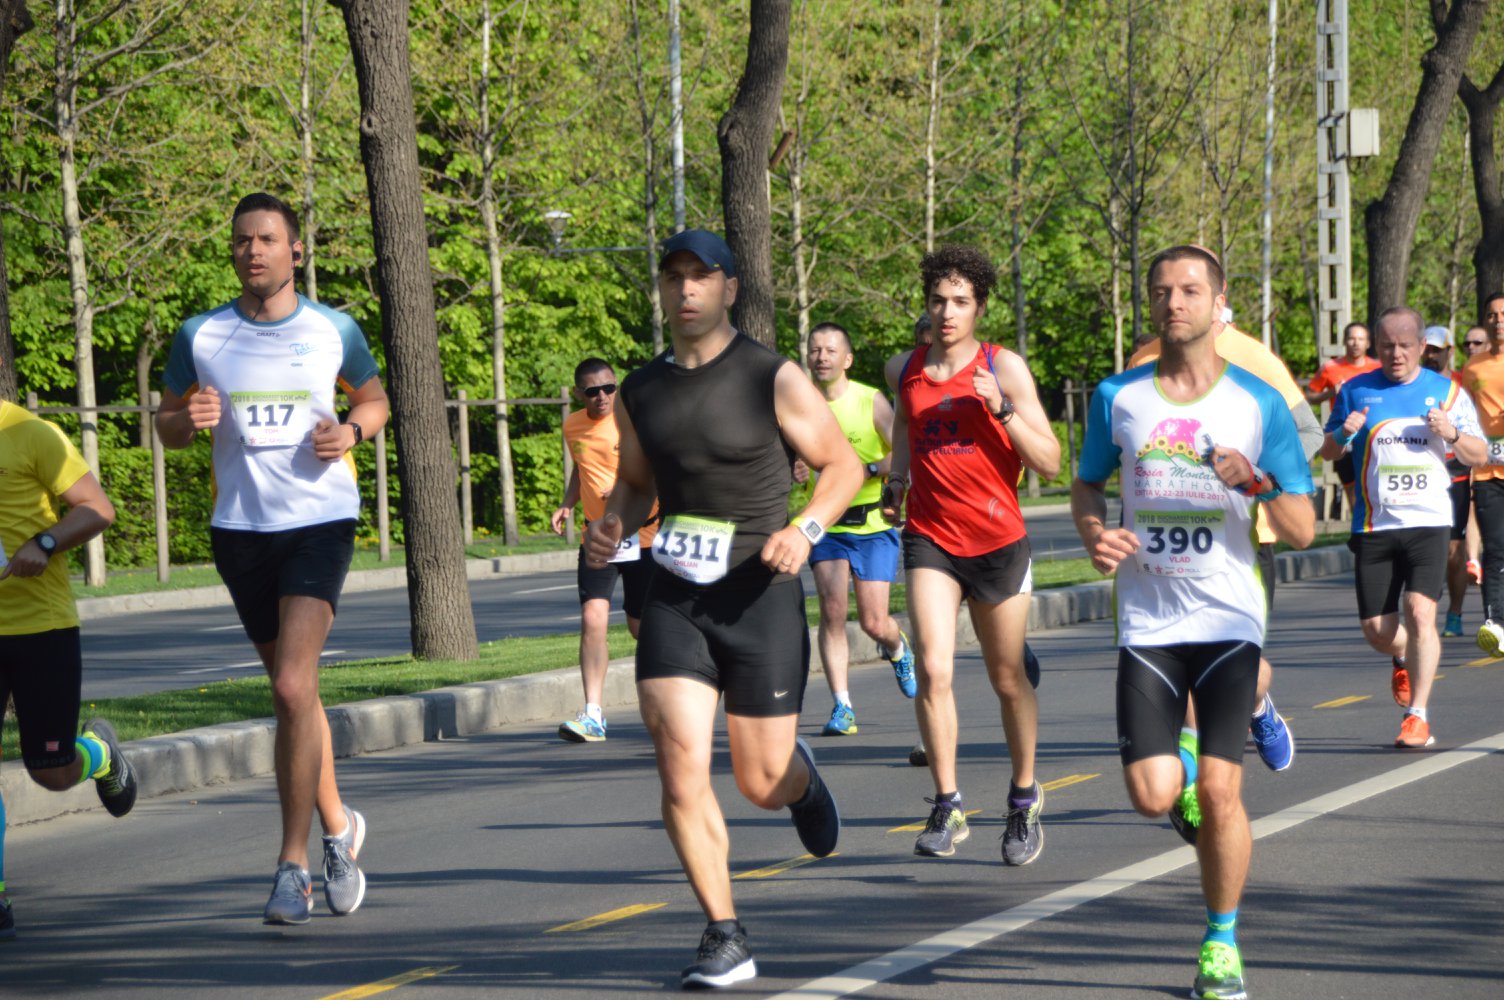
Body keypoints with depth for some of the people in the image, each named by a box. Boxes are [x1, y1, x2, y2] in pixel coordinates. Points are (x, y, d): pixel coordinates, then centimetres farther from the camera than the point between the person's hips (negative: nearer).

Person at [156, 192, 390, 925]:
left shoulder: (333, 330, 1)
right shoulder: (200, 336, 3)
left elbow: (374, 399, 16)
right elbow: (166, 423, 12)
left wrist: (351, 431, -6)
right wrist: (189, 419, -12)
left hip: (321, 519, -3)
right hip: (240, 527, 3)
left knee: (294, 686, -17)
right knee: (290, 692, 12)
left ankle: (293, 866, -13)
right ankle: (337, 826, 34)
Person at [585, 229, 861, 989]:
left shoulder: (773, 380, -6)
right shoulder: (641, 391, 6)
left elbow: (843, 464, 2)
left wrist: (806, 528, -16)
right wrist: (612, 526, 0)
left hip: (759, 594, -3)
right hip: (673, 600, 3)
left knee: (760, 783, 4)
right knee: (682, 767, -13)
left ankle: (799, 775, 43)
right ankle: (725, 938, -3)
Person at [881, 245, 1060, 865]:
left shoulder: (1004, 369, -7)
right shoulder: (904, 370, 4)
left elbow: (1050, 462, -9)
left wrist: (1003, 409, -22)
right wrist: (896, 480, 14)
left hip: (998, 541, -1)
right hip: (929, 539, 2)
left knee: (1008, 681, 11)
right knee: (933, 670, -17)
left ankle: (1024, 799, 31)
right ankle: (947, 808, -13)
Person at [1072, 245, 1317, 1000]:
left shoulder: (1258, 404, 0)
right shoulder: (1117, 397, 4)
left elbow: (1302, 532, 0)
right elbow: (1086, 484, 19)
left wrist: (1258, 482, -20)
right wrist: (1094, 532, -4)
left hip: (1227, 621, -1)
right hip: (1147, 622, 1)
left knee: (1219, 791, -11)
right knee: (1152, 796, -9)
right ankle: (1176, 761, 30)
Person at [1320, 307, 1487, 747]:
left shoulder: (1447, 392, 8)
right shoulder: (1355, 391, 8)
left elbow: (1478, 455, 12)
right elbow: (1326, 451, 16)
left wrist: (1452, 434, -10)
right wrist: (1343, 434, -7)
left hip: (1428, 523, -1)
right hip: (1373, 526, 1)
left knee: (1420, 612, -19)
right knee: (1377, 630, 1)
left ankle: (1418, 716, -12)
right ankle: (1405, 659, 38)